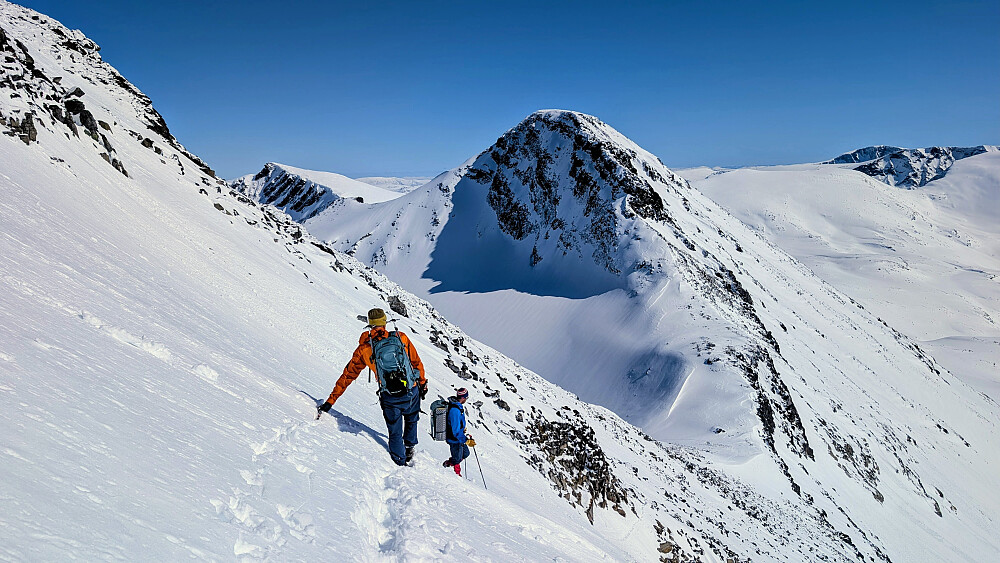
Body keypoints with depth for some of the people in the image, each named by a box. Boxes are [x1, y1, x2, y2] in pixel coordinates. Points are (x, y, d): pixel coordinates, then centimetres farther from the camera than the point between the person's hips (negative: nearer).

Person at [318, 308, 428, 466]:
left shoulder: (364, 348, 1)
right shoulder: (401, 337, 1)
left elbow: (348, 375, 5)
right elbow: (416, 362, 7)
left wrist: (330, 401, 11)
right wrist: (422, 383, 20)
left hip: (390, 398, -1)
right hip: (412, 393, 1)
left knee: (395, 434, 19)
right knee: (411, 420, 32)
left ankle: (401, 464, 23)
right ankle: (409, 449, 42)